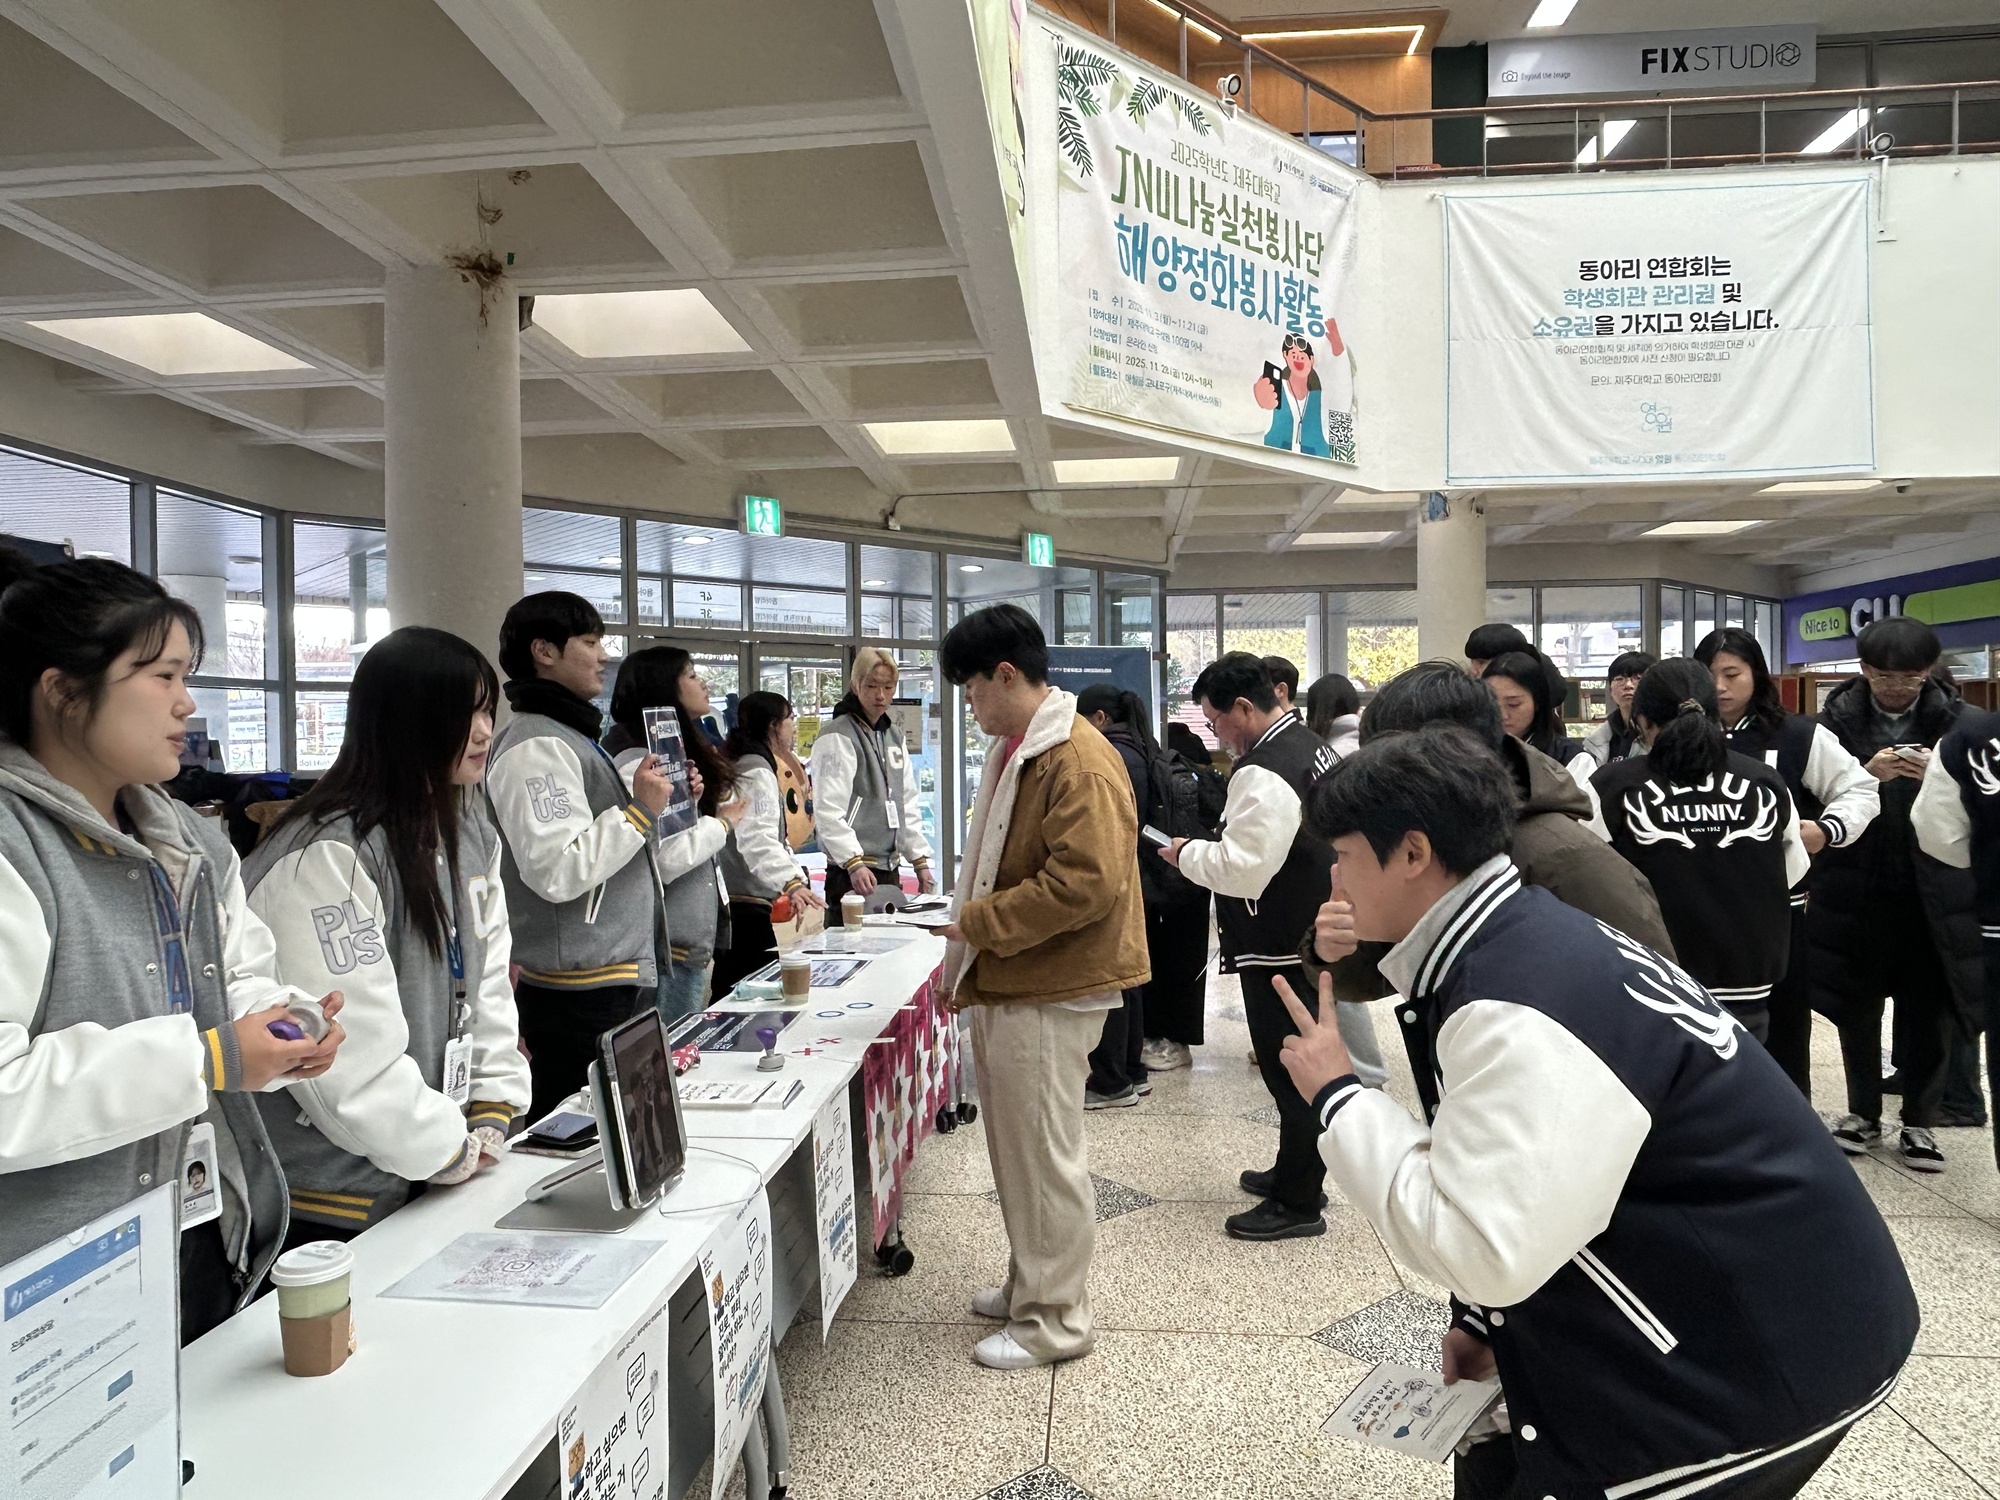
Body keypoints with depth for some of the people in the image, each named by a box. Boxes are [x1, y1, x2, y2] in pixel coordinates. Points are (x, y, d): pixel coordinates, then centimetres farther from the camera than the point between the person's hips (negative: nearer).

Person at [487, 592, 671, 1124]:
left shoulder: (573, 737, 19)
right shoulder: (536, 746, -15)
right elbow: (555, 869, -24)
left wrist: (656, 799, 13)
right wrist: (640, 811, -16)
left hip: (619, 983, 10)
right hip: (582, 997, -10)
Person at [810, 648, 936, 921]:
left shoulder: (894, 735, 17)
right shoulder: (837, 737, -8)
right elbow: (828, 811, -17)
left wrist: (920, 861, 13)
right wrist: (854, 864, -26)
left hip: (890, 870, 8)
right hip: (852, 874, -7)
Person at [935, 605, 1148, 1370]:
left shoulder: (1079, 761, -19)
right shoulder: (1017, 750, 13)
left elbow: (1088, 882, -27)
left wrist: (979, 923, -18)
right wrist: (970, 960, 12)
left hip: (1047, 994, -10)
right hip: (1007, 984, 10)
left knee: (1044, 1154, 2)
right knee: (1016, 1147, 19)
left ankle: (1055, 1320, 17)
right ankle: (1031, 1281, 36)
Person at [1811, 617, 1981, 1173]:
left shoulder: (1955, 720, -1)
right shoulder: (1838, 717, -2)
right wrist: (1868, 776, -23)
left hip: (1933, 891, 0)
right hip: (1855, 887, 0)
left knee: (1929, 1010, 6)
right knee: (1857, 1004, 11)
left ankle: (1918, 1122, 22)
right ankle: (1863, 1112, 27)